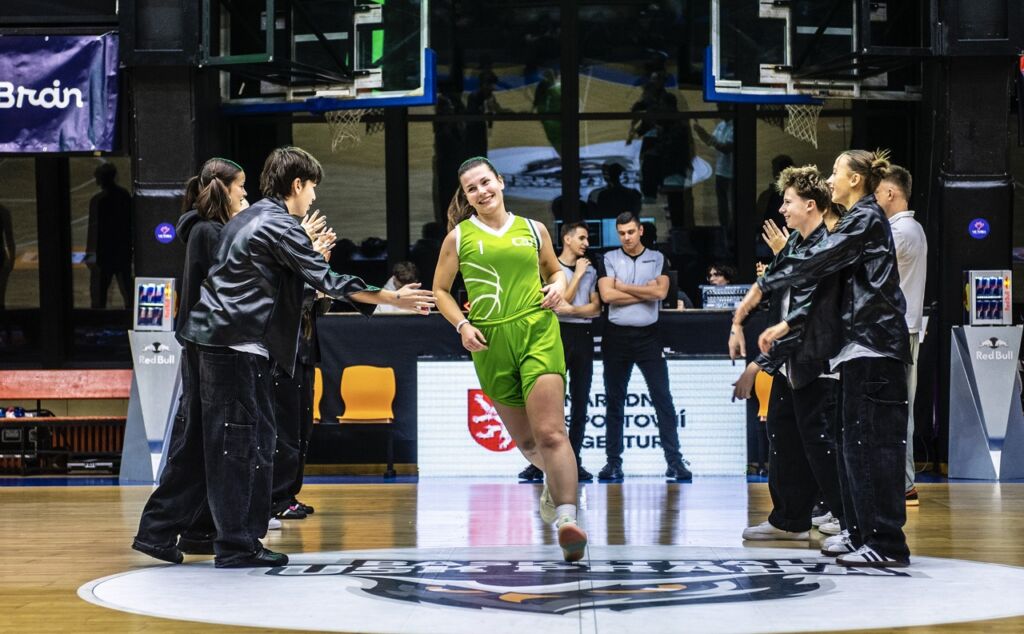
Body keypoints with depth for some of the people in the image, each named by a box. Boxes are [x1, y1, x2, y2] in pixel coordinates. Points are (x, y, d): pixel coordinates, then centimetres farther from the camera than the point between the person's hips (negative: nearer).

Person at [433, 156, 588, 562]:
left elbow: (554, 270, 25)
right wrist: (462, 325, -3)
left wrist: (558, 286, 2)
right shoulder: (459, 237, 8)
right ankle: (554, 476, 44)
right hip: (490, 342, 2)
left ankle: (566, 519, -23)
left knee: (549, 433, -17)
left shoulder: (533, 230, 11)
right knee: (524, 439, 11)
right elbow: (440, 290, 12)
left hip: (538, 332, -1)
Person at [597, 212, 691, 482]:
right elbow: (607, 295, -9)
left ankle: (674, 461, -5)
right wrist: (645, 292, -7)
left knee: (663, 399, -5)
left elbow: (661, 291, -9)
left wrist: (623, 287, -5)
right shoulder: (609, 259, 5)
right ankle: (613, 462, 10)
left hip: (648, 336, 0)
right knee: (614, 401, 5)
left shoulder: (657, 259, 7)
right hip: (617, 336, 1)